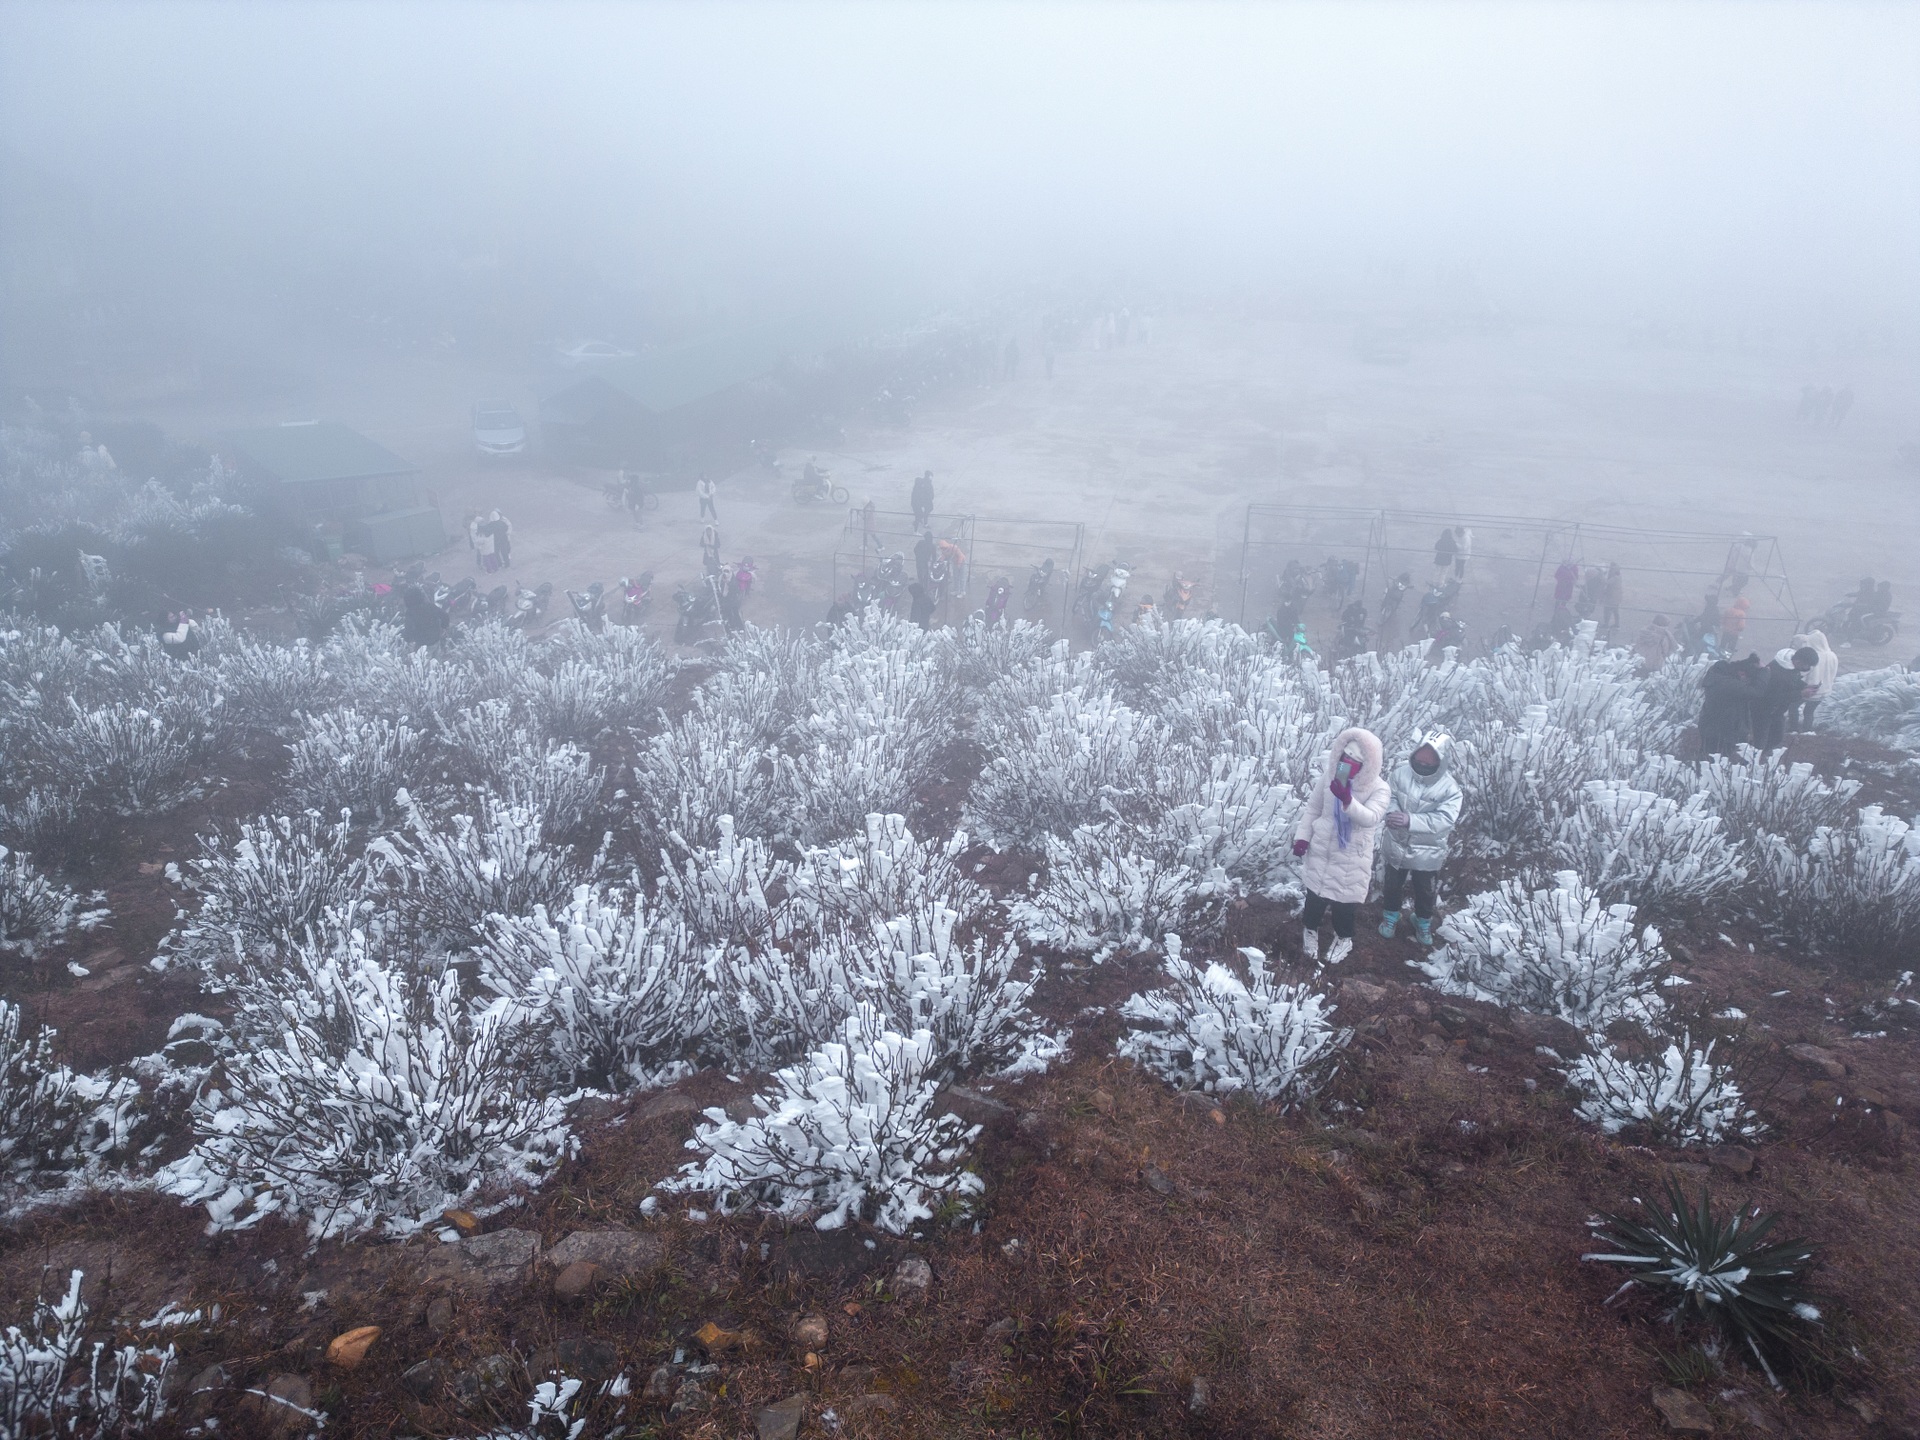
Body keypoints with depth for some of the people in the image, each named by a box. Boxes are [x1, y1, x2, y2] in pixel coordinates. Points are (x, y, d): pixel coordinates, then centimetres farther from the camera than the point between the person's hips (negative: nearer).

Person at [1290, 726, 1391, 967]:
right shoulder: (1330, 776, -6)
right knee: (1315, 896, 16)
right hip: (1321, 850, 3)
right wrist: (1302, 837, -1)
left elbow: (1370, 818, -34)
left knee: (1343, 902, 9)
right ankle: (1310, 930, 44)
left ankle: (1344, 938, 39)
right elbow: (1313, 809, 7)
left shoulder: (1379, 789, -16)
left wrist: (1347, 800, -50)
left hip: (1351, 857, -3)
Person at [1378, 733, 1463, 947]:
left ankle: (1424, 923, 49)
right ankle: (1391, 916, 50)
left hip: (1426, 851, -1)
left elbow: (1444, 820, -29)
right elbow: (1389, 795, -7)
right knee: (1393, 884, 24)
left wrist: (1411, 820, -40)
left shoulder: (1450, 788, -23)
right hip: (1397, 844, 1)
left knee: (1424, 889, 23)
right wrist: (1392, 812, -29)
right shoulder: (1402, 771, -18)